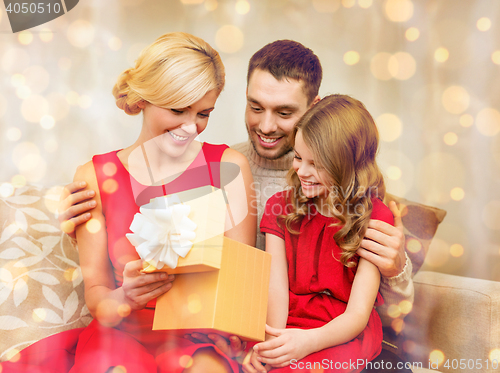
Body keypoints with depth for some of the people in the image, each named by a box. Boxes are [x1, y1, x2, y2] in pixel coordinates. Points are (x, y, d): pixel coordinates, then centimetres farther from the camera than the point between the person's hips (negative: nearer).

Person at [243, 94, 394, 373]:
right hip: (289, 323, 4)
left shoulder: (374, 217, -5)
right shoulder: (280, 207, 5)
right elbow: (276, 289, -4)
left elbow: (357, 313, -11)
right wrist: (272, 339, -24)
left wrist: (309, 341, -30)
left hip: (344, 332, -3)